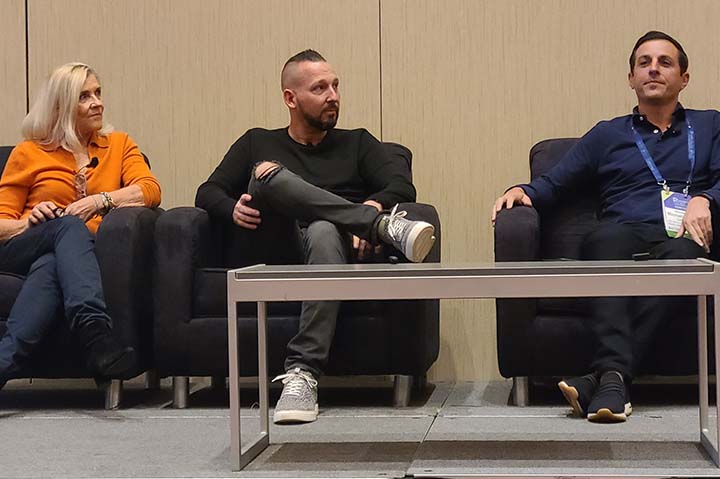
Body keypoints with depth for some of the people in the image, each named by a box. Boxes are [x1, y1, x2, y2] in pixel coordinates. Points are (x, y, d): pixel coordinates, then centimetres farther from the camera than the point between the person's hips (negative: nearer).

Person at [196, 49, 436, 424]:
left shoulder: (357, 143, 26)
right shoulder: (258, 144, 26)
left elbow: (402, 186, 10)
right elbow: (207, 193, 17)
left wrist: (372, 205, -13)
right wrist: (232, 208, -7)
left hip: (344, 247, 0)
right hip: (278, 249, 1)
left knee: (324, 233, -39)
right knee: (266, 174, -28)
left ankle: (302, 373, -48)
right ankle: (386, 226, -37)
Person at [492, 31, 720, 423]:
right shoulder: (608, 134, 28)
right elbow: (553, 185, 22)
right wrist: (522, 191, 0)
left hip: (680, 239, 0)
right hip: (624, 237, 1)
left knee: (683, 254, -40)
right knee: (608, 237, -39)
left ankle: (603, 377, -49)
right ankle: (613, 376, -53)